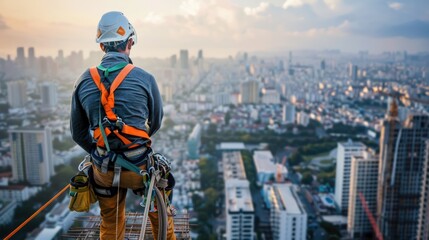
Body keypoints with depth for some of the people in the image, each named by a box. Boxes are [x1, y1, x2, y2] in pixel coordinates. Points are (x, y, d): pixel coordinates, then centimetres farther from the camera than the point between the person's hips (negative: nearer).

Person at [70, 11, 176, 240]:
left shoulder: (83, 81, -2)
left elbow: (78, 132, 4)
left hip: (103, 169, 3)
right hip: (139, 165, -2)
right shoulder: (144, 78, -11)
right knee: (160, 214, 24)